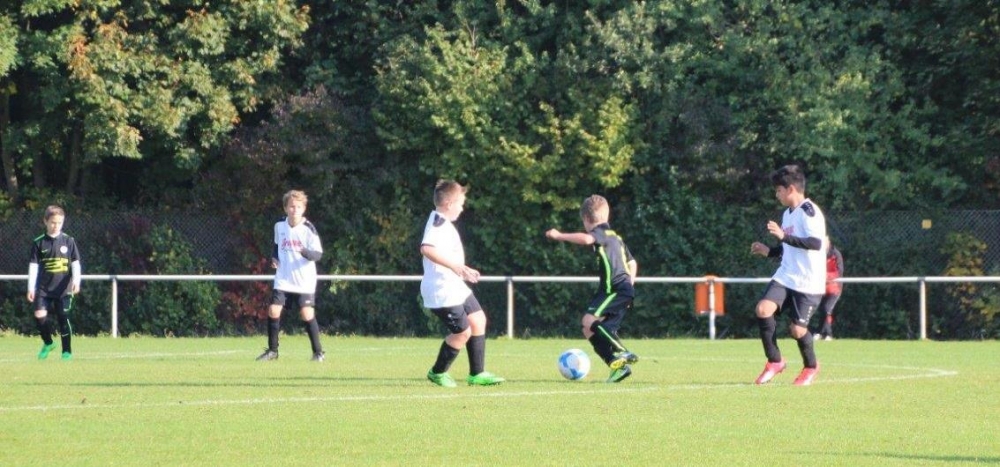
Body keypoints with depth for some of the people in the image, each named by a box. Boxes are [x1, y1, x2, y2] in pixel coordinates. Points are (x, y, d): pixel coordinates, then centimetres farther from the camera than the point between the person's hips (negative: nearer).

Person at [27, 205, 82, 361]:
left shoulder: (68, 241, 3)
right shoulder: (38, 243, 3)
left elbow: (75, 263, 2)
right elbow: (33, 266, 3)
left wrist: (76, 280, -13)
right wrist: (31, 288, -2)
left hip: (63, 289, -1)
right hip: (43, 288, 1)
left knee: (63, 317, -5)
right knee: (39, 315, -11)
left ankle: (67, 351, 6)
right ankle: (48, 343, 14)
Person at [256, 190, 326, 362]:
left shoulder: (308, 228, -12)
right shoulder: (279, 226, 2)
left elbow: (318, 254, -14)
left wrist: (304, 251, -34)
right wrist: (274, 257, 2)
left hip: (304, 281, -4)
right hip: (283, 279, 4)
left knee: (307, 313, -10)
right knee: (273, 310, -5)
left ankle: (318, 351, 5)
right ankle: (272, 350, 10)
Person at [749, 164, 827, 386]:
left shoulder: (809, 211, -13)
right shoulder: (788, 214, 16)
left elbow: (816, 243, -27)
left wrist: (784, 236, -30)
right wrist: (769, 251, 13)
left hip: (808, 282, -8)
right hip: (785, 277, 8)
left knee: (797, 328, -5)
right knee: (763, 309, -15)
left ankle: (810, 367, 24)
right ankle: (774, 362, -1)